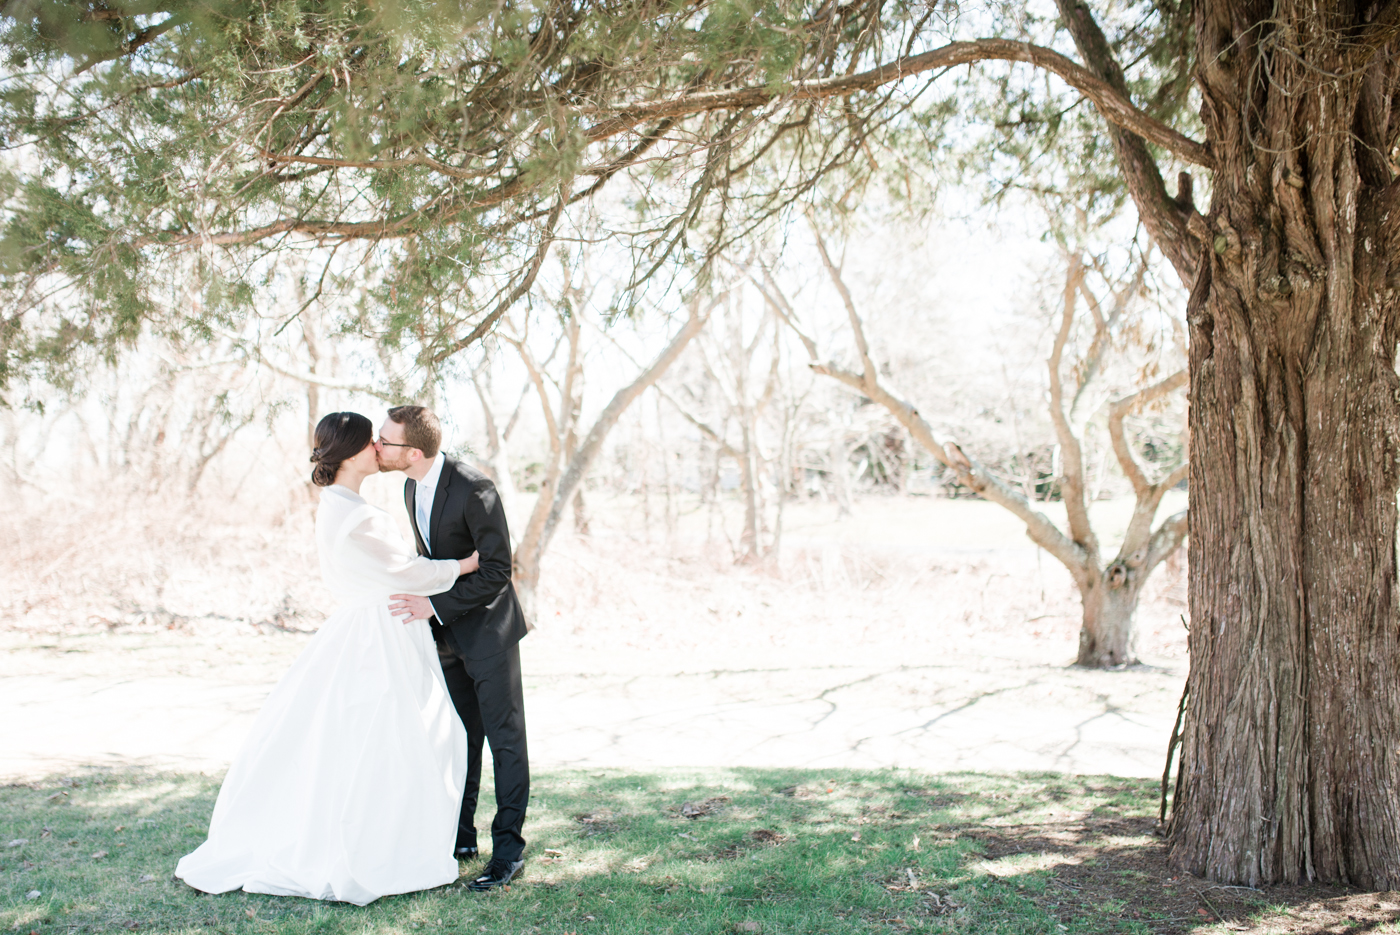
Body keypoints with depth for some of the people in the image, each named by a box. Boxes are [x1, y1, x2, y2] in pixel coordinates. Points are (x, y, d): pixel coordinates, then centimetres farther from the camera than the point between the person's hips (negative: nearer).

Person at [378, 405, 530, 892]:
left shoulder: (472, 487, -24)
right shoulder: (412, 487, 3)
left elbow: (497, 569, -23)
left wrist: (435, 605, -26)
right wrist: (422, 606, 14)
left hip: (488, 627, -7)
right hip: (447, 632, 8)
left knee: (504, 736, 0)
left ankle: (509, 847, 7)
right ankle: (460, 837, 24)